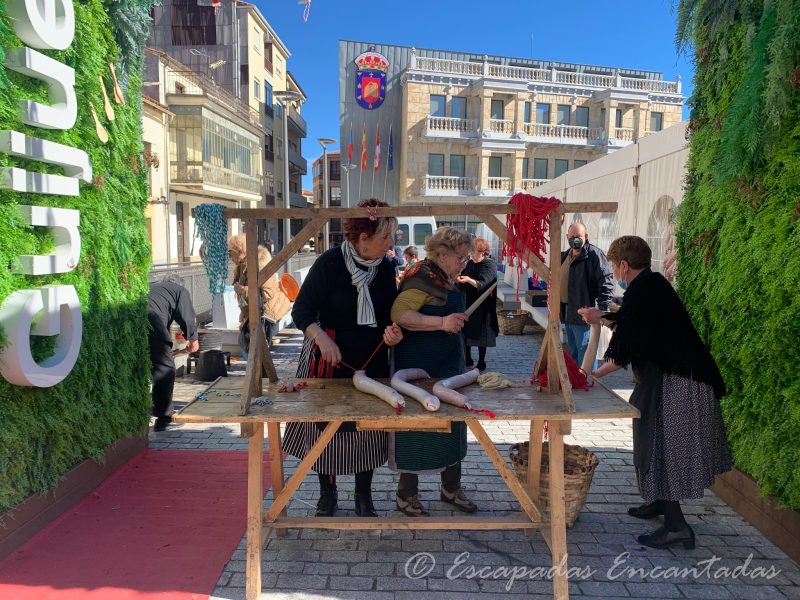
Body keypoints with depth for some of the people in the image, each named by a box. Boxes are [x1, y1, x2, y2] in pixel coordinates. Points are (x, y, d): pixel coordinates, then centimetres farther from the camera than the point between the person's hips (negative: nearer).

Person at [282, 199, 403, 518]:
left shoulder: (386, 267, -1)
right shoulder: (329, 262, -15)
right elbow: (302, 310, -14)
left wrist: (392, 331, -12)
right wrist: (321, 337, -31)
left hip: (371, 360, 4)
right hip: (329, 359, -4)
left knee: (368, 428, 11)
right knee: (326, 425, 8)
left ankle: (364, 497, 29)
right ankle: (327, 494, 30)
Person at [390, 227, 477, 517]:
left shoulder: (445, 279, 14)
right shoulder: (422, 276, -17)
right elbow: (399, 313, -30)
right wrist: (442, 322, -35)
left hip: (447, 367, 10)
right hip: (420, 368, -10)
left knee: (452, 427, 17)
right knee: (417, 430, 2)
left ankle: (451, 488, 32)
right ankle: (406, 495, 18)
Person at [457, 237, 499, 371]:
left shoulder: (490, 265, -11)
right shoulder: (470, 263, 8)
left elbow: (483, 284, -26)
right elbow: (463, 285, 16)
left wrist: (469, 280, -42)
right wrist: (458, 279, -6)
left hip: (481, 307, -6)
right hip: (467, 304, 6)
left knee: (480, 334, 2)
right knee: (465, 333, 6)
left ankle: (481, 363, 14)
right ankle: (467, 361, 19)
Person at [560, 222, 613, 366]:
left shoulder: (594, 254, -12)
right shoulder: (564, 256, 15)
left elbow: (606, 281, -18)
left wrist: (603, 308, -23)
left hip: (583, 312, -9)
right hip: (567, 311, 9)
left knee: (584, 350, -6)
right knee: (573, 349, 18)